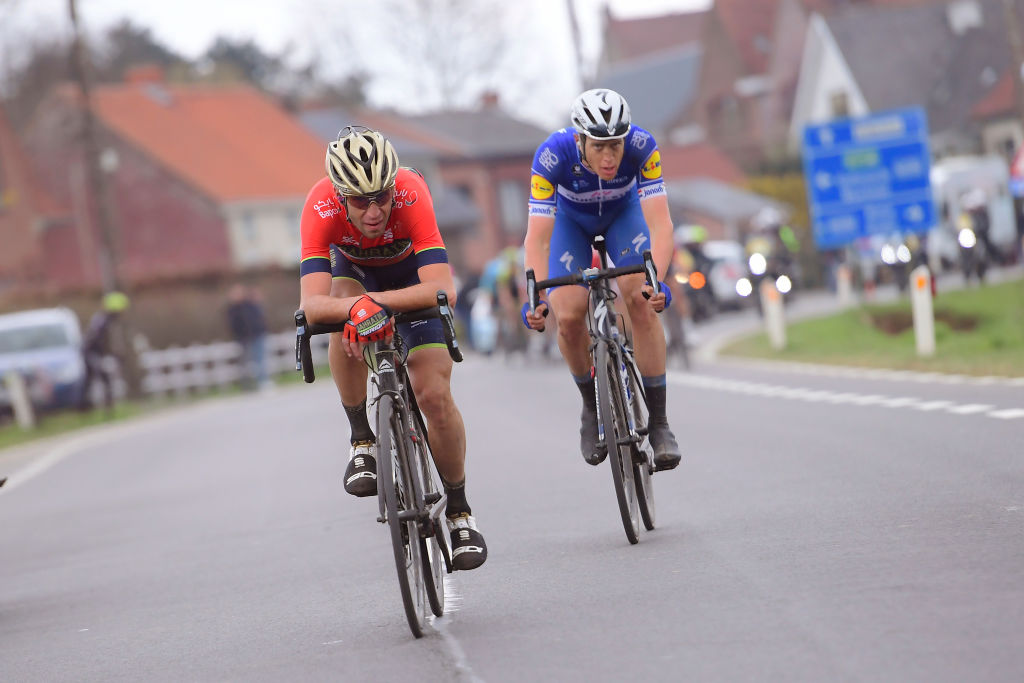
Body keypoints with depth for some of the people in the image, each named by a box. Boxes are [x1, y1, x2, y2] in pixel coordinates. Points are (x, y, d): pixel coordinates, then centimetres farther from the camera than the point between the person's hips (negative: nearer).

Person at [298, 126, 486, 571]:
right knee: (346, 319, -35)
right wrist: (355, 307, -65)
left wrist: (377, 302, -59)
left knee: (434, 396, -12)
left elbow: (443, 290, -47)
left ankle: (458, 511, 9)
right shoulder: (322, 208, -37)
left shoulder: (411, 195, -40)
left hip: (412, 275, -1)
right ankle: (363, 442, -15)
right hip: (353, 269, 1)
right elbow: (313, 304, -45)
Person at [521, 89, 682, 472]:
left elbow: (659, 222, -38)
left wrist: (656, 281, -54)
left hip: (623, 213, 0)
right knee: (568, 317, -18)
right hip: (571, 219, 0)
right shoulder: (553, 155, -37)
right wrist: (536, 297, -51)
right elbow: (538, 236, -37)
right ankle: (592, 407, 9)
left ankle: (658, 422, -15)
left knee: (642, 302, -23)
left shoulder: (642, 147, -35)